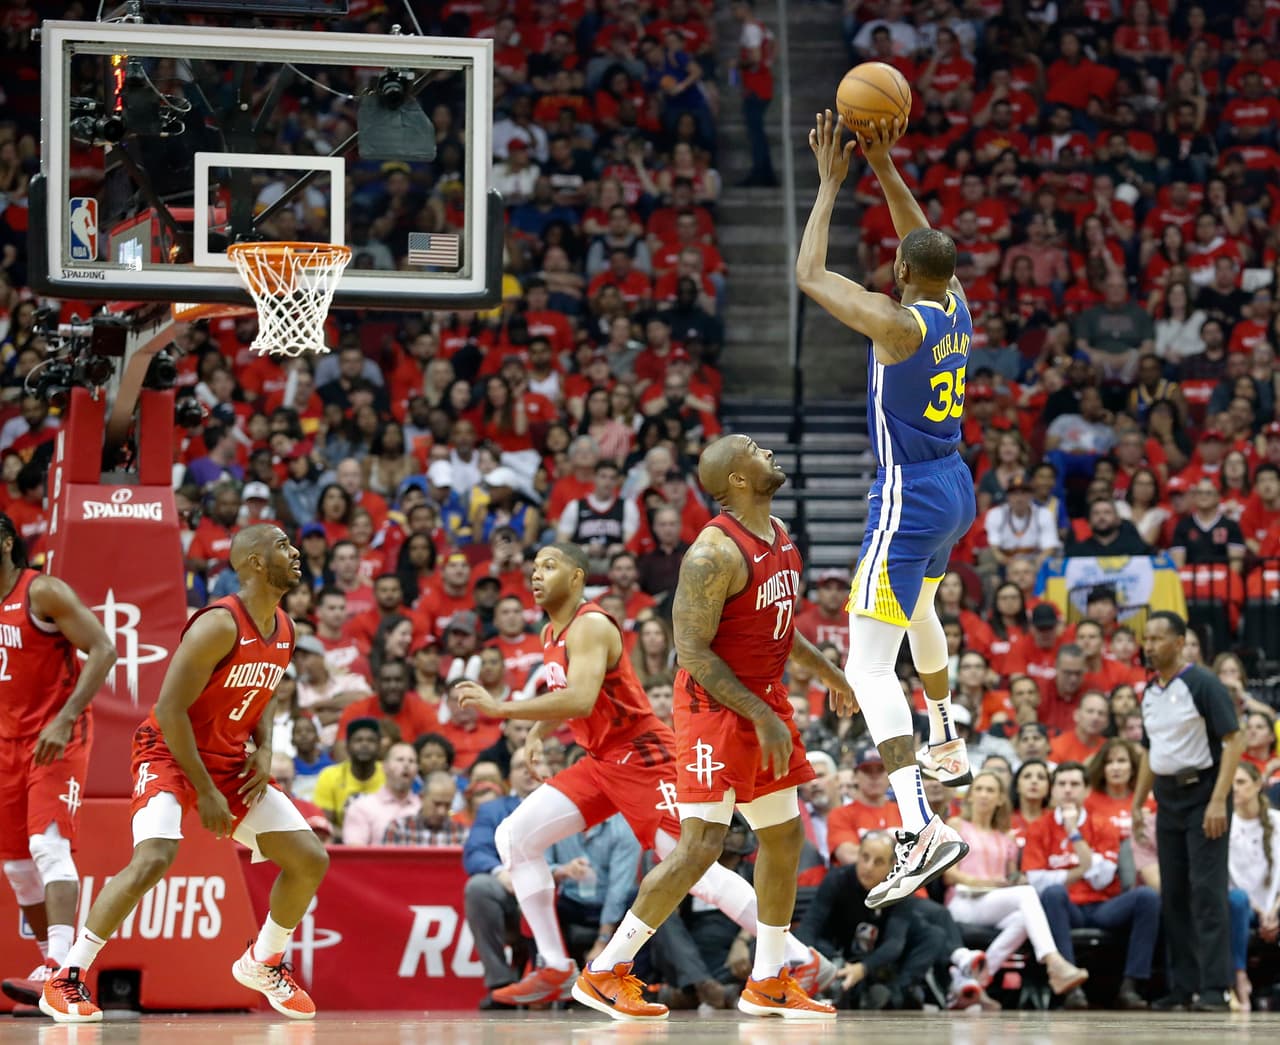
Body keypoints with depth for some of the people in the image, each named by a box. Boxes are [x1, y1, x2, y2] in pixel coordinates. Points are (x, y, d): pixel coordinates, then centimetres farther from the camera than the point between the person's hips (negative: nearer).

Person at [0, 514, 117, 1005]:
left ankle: (58, 969, -30)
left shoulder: (43, 593, -12)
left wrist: (65, 720, -25)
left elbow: (103, 651, -16)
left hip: (58, 739, -8)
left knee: (49, 846, -20)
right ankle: (52, 960, 20)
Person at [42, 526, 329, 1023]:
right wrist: (206, 792, -21)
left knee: (311, 859, 4)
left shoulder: (283, 631, 3)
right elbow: (169, 709, -24)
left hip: (228, 760, 8)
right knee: (153, 859, -30)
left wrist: (263, 750, 1)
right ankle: (65, 980, -21)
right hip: (169, 754, -8)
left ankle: (262, 963, 27)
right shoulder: (219, 625, -23)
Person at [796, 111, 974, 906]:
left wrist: (831, 186, -4)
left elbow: (808, 276, -12)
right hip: (955, 490, 9)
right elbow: (926, 245, 20)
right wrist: (885, 169, 12)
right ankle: (948, 746, 55)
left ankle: (922, 827, -28)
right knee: (918, 608, 38)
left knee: (870, 666, -13)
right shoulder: (957, 305, 1)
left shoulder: (898, 321, -20)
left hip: (909, 501, -9)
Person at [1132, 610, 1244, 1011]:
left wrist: (1218, 801, -21)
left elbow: (1233, 740, -14)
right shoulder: (1150, 692, 13)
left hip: (1203, 793, -8)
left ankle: (1215, 988, -13)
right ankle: (1183, 987, 12)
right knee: (1173, 895, 7)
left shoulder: (1202, 684, -10)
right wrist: (1137, 803, 16)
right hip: (1168, 797, 8)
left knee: (1207, 890, -11)